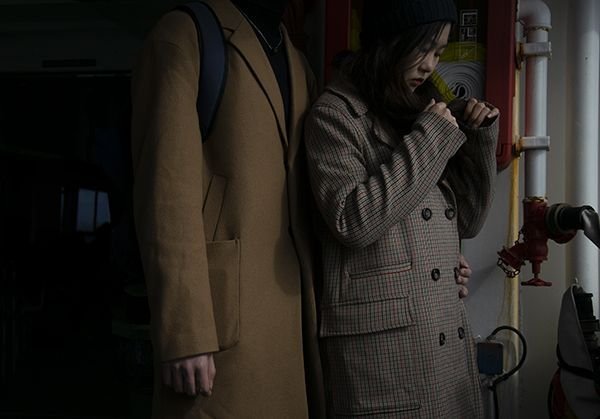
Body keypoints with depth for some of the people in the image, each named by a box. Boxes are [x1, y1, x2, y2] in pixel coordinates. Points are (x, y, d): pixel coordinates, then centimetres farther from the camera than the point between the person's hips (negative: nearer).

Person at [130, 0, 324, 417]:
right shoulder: (184, 36, -4)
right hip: (224, 313, -6)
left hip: (296, 311, 7)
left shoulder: (296, 61, 18)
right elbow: (167, 190, -13)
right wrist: (184, 331, -18)